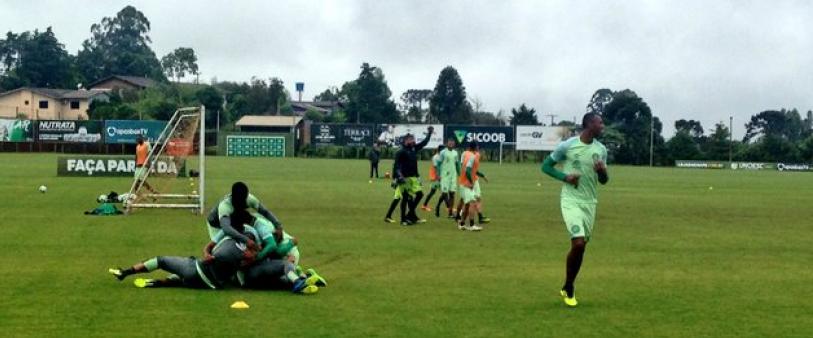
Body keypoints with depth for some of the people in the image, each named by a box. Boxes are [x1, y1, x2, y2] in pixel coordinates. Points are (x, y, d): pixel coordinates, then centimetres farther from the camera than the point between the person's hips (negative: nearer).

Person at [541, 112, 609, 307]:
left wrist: (603, 171, -11)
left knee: (581, 246, 8)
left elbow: (603, 181, 12)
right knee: (578, 243, -18)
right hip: (571, 201, -5)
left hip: (590, 203, 6)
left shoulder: (601, 149, 4)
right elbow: (545, 165, 0)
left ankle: (568, 288, 26)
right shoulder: (567, 146, -10)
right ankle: (569, 288, 2)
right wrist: (564, 177, -16)